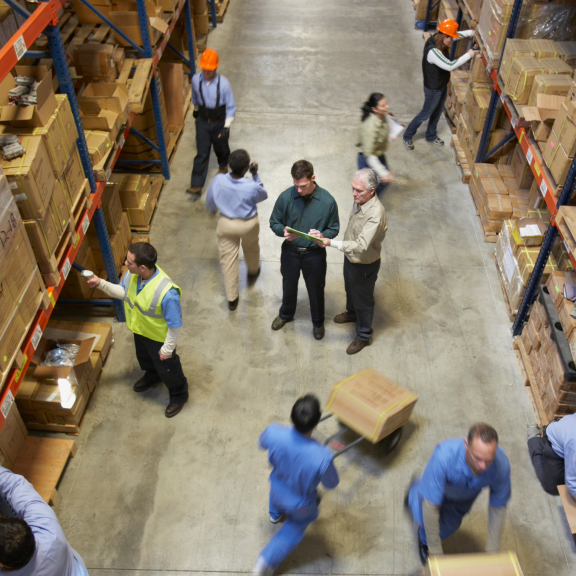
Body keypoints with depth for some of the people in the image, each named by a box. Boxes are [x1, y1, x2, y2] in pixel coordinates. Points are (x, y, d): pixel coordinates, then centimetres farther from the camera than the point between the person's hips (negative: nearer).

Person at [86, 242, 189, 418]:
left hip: (159, 337, -7)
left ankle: (179, 395, 50)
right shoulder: (132, 275, -23)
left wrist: (168, 349, -17)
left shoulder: (166, 293, -45)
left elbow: (175, 325, -30)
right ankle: (152, 376, 69)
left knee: (167, 367, 20)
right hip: (139, 330, 7)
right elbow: (123, 291, 1)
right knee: (144, 357, 35)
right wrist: (101, 283, -14)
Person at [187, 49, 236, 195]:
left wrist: (226, 127, -18)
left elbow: (231, 107, -14)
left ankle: (223, 165, 55)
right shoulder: (196, 80, -12)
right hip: (202, 121, 1)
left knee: (221, 147, 21)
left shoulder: (223, 83, -20)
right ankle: (196, 184, -1)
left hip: (219, 122, -1)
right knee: (201, 153, -2)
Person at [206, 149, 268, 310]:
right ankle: (253, 271, 62)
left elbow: (210, 203, -5)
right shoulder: (252, 187, -31)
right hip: (248, 224, -1)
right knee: (251, 248, 32)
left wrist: (213, 210, 18)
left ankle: (231, 299, 26)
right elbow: (263, 195, -6)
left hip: (226, 223, 2)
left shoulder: (218, 180, -23)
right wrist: (255, 175, -5)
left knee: (228, 259, 15)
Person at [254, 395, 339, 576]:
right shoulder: (322, 457, -44)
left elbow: (262, 442, -10)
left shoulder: (274, 433, -37)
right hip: (301, 504, -3)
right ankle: (267, 561, 40)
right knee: (295, 528, 33)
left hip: (277, 491, 3)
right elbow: (331, 483, -21)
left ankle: (275, 514, 72)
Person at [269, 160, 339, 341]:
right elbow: (274, 222, -4)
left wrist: (322, 235, -30)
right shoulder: (285, 197, -17)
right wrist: (283, 231, -27)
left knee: (316, 289, 19)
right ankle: (286, 314, 54)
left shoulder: (327, 201, -20)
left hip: (315, 253, -1)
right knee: (289, 285, 25)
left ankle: (318, 322, 46)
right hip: (290, 251, 2)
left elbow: (334, 229, -8)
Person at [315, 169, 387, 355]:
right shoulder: (359, 200, -11)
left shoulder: (376, 214, -38)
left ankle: (364, 336, 38)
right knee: (350, 290, 32)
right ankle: (352, 313, 62)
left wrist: (331, 243, -47)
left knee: (363, 299, 15)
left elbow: (361, 246, -42)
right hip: (350, 257, 8)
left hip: (365, 265, -8)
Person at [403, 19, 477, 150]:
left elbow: (457, 34, 10)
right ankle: (407, 137, 26)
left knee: (437, 112, 23)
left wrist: (471, 32, -3)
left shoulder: (438, 38, -9)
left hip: (442, 85, 9)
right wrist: (468, 55, -29)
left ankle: (431, 136, 44)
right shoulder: (433, 52, -36)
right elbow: (450, 66, -36)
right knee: (425, 114, 8)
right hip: (433, 89, -9)